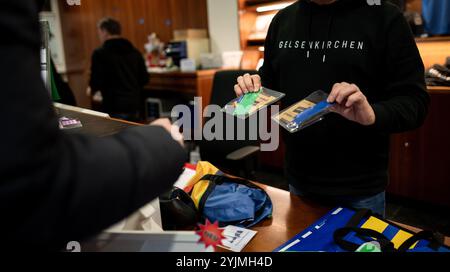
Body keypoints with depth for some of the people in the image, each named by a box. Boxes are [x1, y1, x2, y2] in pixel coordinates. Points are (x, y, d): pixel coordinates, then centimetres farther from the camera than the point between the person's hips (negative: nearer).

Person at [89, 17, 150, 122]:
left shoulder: (100, 53, -8)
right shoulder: (135, 52, 8)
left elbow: (96, 82, -10)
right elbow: (144, 79, 11)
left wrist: (92, 89, 12)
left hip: (114, 108, -5)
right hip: (135, 105, 6)